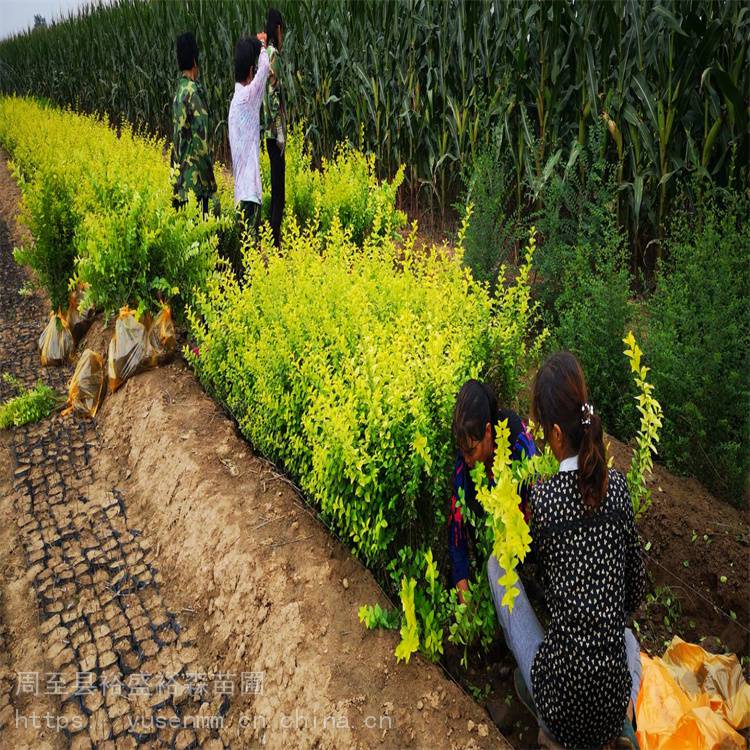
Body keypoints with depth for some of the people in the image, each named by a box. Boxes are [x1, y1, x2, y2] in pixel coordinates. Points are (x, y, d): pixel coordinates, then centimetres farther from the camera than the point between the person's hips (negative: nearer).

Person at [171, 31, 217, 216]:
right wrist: (208, 167, -10)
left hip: (180, 174, 9)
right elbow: (201, 132, -17)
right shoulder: (193, 91, -13)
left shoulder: (179, 91, 13)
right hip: (195, 175, -9)